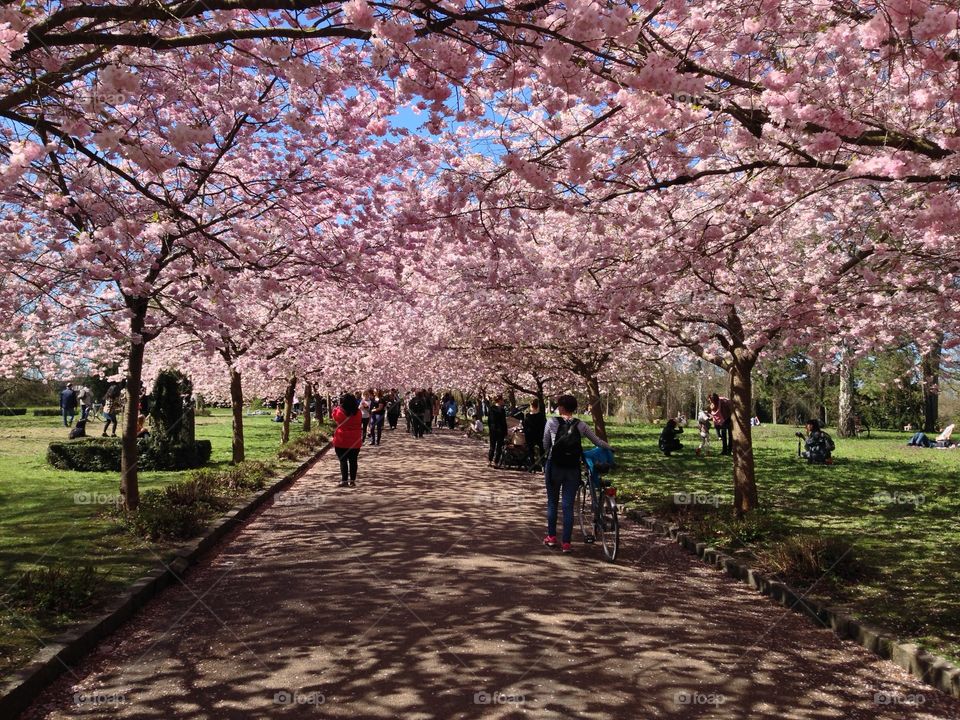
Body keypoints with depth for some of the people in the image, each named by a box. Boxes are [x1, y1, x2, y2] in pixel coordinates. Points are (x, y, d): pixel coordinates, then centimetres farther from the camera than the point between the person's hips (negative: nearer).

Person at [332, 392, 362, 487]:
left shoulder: (338, 411, -11)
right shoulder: (358, 413, -4)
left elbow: (335, 419, 10)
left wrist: (336, 408, 21)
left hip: (341, 441, -2)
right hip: (355, 441, 2)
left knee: (343, 461, 3)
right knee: (353, 461, 9)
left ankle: (344, 480, 1)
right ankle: (352, 480, 12)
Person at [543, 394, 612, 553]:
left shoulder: (551, 422, -6)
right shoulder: (581, 425, 0)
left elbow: (545, 444, 2)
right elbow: (597, 442, 6)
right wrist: (611, 448, 24)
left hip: (554, 467, -1)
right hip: (573, 469, 2)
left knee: (552, 502, 15)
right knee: (568, 506, 6)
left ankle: (551, 537, 22)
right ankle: (566, 542, 6)